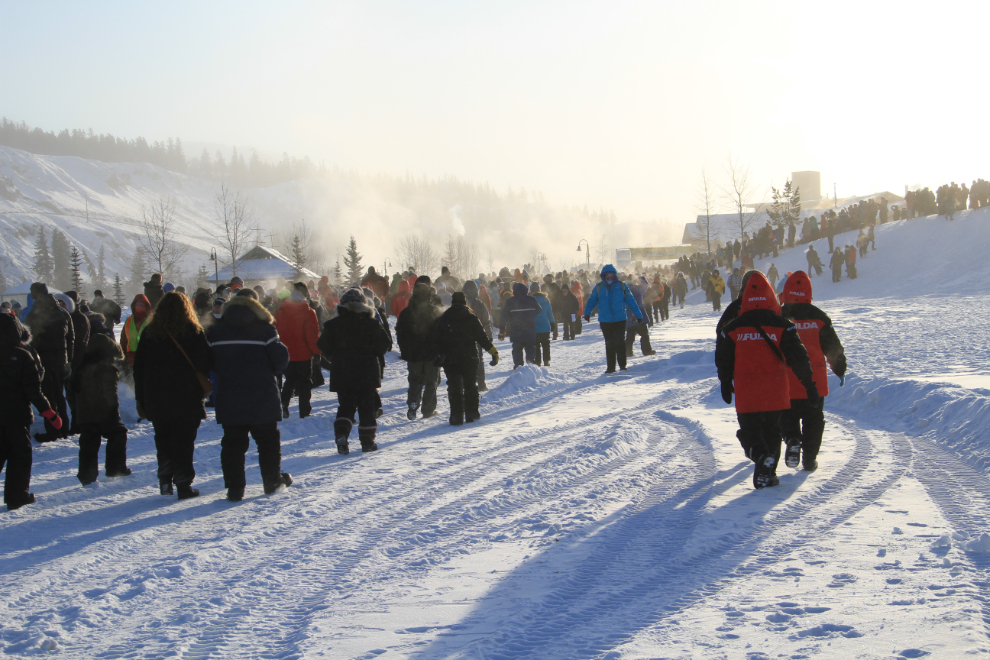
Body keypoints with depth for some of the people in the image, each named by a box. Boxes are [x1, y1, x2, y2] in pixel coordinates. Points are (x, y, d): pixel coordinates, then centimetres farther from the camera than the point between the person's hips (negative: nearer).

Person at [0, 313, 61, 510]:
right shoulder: (24, 356, -13)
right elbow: (33, 390, -14)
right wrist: (49, 413, -9)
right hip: (17, 413, -4)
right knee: (20, 454, 8)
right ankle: (17, 496, 7)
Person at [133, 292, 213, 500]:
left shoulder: (149, 333, 4)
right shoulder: (193, 331, -6)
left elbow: (139, 368, 7)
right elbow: (207, 362, -8)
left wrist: (140, 399, 13)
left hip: (156, 400, 3)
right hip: (186, 399, -3)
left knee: (163, 440, 15)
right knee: (184, 441, 2)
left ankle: (165, 480, 11)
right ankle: (183, 484, 0)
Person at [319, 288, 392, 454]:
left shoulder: (333, 324, -1)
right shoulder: (371, 323, -4)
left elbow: (324, 347, 0)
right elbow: (384, 344, -4)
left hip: (342, 374, 1)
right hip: (367, 373, -1)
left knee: (346, 406, 9)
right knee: (367, 407, 8)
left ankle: (341, 435, -13)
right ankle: (367, 441, 9)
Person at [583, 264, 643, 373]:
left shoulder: (622, 286, 3)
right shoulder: (599, 287, 6)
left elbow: (631, 301, 7)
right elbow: (592, 300, 6)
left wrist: (638, 315, 8)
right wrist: (587, 313, -10)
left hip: (620, 320, -2)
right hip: (605, 321, 2)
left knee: (620, 342, -8)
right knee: (609, 344, 7)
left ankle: (622, 365, 4)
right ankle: (611, 367, 12)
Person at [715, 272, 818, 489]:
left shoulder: (732, 329, 1)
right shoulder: (782, 326, -2)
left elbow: (723, 361, 7)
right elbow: (798, 358, -3)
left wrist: (726, 385, 21)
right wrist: (809, 384, 5)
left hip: (746, 395, -1)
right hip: (776, 394, 1)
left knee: (749, 432, 8)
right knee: (772, 432, 17)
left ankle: (762, 457, -22)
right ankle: (768, 473, 13)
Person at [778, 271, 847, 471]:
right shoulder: (819, 318, -4)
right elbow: (834, 348, 2)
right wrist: (840, 370, 17)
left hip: (786, 382, -1)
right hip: (815, 383, 1)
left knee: (788, 416, 13)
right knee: (813, 419, 12)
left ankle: (792, 440, -14)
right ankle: (810, 458, 11)